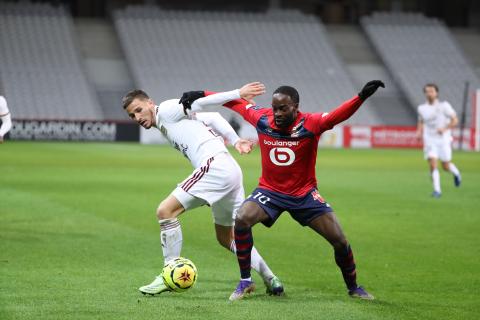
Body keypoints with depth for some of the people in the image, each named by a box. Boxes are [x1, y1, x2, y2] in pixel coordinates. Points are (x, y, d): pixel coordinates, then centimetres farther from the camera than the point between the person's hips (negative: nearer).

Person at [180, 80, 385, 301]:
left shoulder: (310, 124, -19)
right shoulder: (262, 119, -12)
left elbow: (337, 115, -35)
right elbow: (237, 101, 4)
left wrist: (361, 97, -53)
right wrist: (200, 95, 5)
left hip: (304, 194, -1)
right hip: (269, 190, 1)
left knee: (339, 240, -7)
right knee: (241, 220, -26)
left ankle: (353, 287, 21)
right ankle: (245, 282, -9)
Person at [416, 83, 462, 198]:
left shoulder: (444, 106, -7)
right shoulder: (421, 108, 3)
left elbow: (455, 120, -5)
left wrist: (445, 129, -21)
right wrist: (419, 132, 1)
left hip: (443, 140, -2)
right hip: (429, 140, 2)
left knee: (446, 167, 3)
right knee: (432, 165, -15)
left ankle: (456, 172, 38)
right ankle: (437, 190, -9)